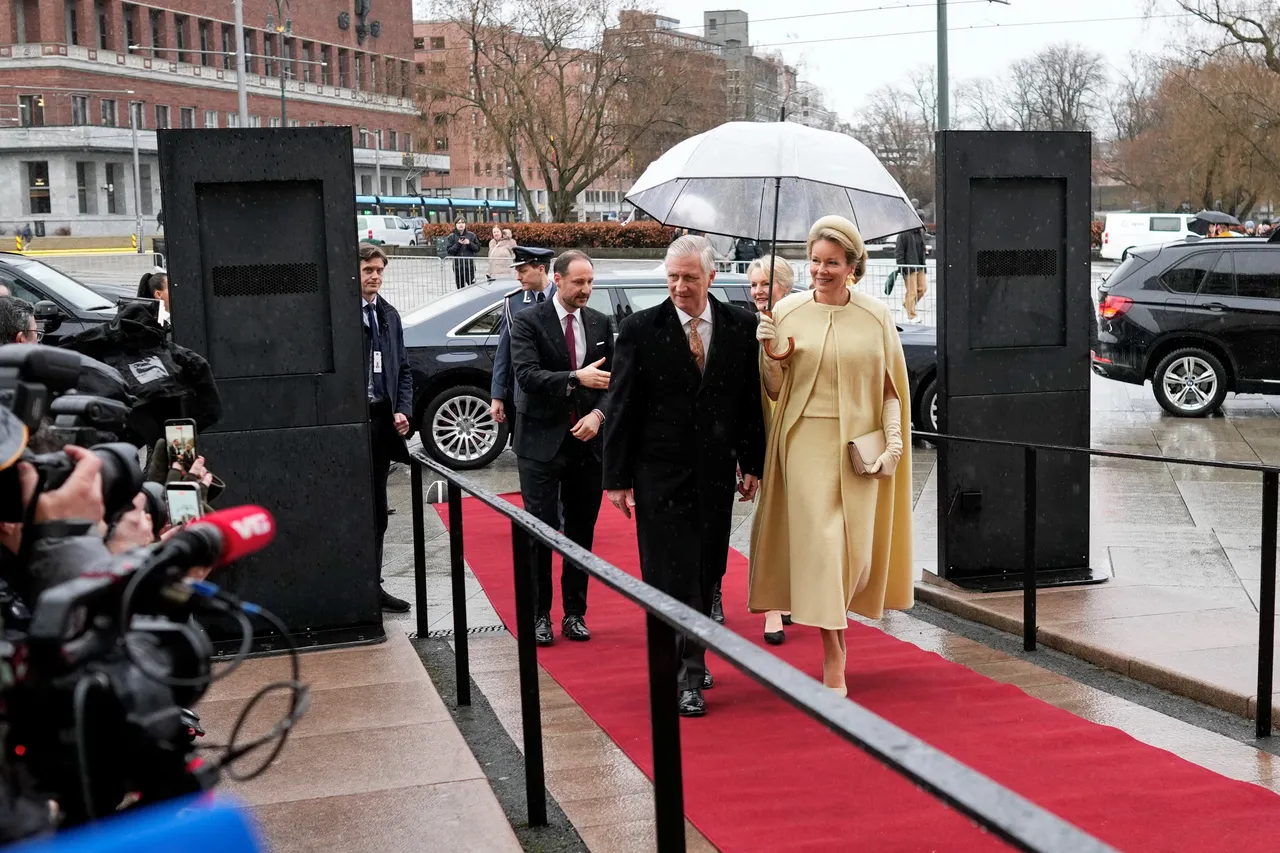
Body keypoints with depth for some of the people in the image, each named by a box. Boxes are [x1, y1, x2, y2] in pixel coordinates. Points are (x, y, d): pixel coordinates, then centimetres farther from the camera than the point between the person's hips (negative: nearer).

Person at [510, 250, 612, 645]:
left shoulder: (600, 323, 9)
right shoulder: (528, 322, -5)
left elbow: (612, 379, 9)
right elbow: (527, 375, -17)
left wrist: (598, 414, -9)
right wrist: (576, 378, -27)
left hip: (587, 440, 4)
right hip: (542, 441, -4)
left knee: (582, 531, 9)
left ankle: (575, 613, 19)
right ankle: (539, 615, 8)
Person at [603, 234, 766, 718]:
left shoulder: (741, 327, 3)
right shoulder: (640, 330, -5)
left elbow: (752, 399, 8)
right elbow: (620, 409, -4)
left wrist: (753, 463, 5)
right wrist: (617, 478, -7)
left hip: (716, 471, 3)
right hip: (660, 473, -3)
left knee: (705, 571, 11)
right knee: (672, 572, -4)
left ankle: (686, 660, 27)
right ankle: (685, 676, 3)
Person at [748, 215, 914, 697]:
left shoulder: (876, 315, 2)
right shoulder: (787, 312, 1)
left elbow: (891, 386, 6)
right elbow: (775, 391, 5)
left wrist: (893, 443, -4)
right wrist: (768, 351, -13)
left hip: (859, 448, 1)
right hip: (806, 443, -1)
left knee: (856, 547, 5)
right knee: (819, 542, -6)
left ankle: (834, 619, 35)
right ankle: (833, 658, 1)